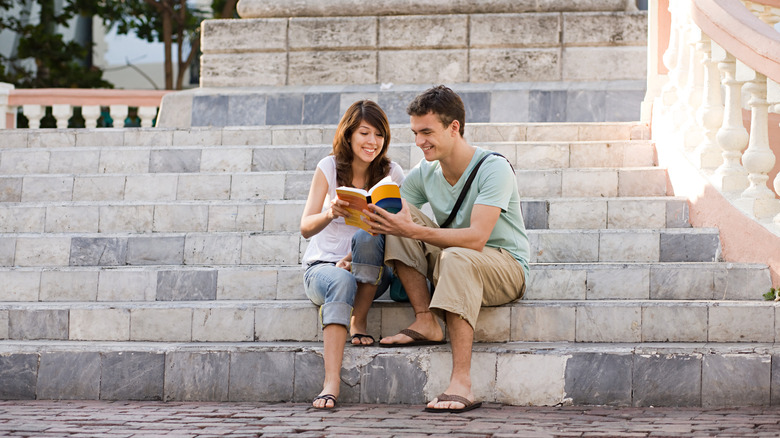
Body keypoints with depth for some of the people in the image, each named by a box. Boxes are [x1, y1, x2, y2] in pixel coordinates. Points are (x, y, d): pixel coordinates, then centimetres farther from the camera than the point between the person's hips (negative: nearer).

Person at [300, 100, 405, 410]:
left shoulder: (391, 173, 2)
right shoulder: (329, 168, -2)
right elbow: (306, 227, -10)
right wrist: (331, 213, -31)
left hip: (372, 275, 1)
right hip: (323, 266, -1)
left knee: (367, 237, -33)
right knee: (340, 281, -37)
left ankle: (359, 323, -15)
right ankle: (332, 381, -51)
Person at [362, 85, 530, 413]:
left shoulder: (493, 168, -19)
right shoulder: (423, 174, 1)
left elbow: (475, 238, -30)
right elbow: (398, 222, -2)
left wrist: (411, 231, -37)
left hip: (506, 267, -6)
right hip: (450, 268, 6)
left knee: (456, 257, -39)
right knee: (401, 219, -12)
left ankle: (462, 384, -47)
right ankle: (426, 322, -18)